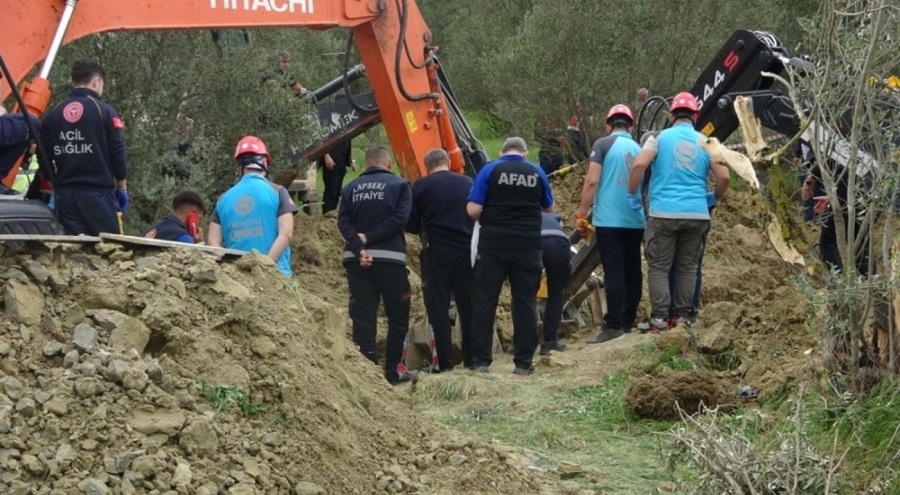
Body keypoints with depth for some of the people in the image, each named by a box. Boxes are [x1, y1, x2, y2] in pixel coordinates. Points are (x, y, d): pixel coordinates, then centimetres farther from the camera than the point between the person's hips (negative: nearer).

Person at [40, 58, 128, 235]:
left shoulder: (52, 115, 7)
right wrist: (122, 188, 7)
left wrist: (52, 187, 20)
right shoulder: (104, 111, -6)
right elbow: (118, 154, -6)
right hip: (98, 192, -5)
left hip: (65, 193, 5)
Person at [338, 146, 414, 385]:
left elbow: (343, 221, -2)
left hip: (356, 259, 3)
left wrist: (359, 248, -12)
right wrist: (369, 237, -10)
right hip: (389, 258, -3)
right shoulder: (399, 185, 1)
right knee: (398, 315, 9)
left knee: (363, 316, 3)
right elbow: (400, 217, -11)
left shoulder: (350, 188, 10)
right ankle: (393, 370, 10)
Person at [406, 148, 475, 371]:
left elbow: (411, 225, 0)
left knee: (438, 308, 2)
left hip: (436, 252, -2)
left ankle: (445, 363, -2)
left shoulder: (421, 187, -4)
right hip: (466, 250, 2)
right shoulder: (468, 183, 4)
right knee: (469, 306, 11)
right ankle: (472, 359, 15)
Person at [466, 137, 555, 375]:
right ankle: (523, 362, 6)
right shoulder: (537, 173, 5)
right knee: (525, 302, 7)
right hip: (527, 245, 2)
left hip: (493, 244, -2)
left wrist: (488, 219, 11)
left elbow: (473, 210, -9)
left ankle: (480, 361, 1)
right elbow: (548, 207, 18)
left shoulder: (490, 170, -4)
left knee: (484, 301, 3)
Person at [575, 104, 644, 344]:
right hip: (635, 220, 5)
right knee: (632, 271, 10)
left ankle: (613, 326, -12)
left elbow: (592, 181, -10)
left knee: (613, 272, -8)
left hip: (609, 219, -5)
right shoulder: (639, 149, 12)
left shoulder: (603, 144, -3)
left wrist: (581, 213, -4)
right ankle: (628, 322, 14)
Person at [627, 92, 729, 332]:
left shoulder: (660, 138, 0)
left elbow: (639, 165, -13)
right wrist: (713, 197, 24)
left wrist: (632, 195, 1)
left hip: (663, 213, -2)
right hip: (697, 214, 2)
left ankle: (659, 319, -2)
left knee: (659, 267, 3)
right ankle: (683, 316, 11)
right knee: (688, 267, 12)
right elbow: (723, 177, 4)